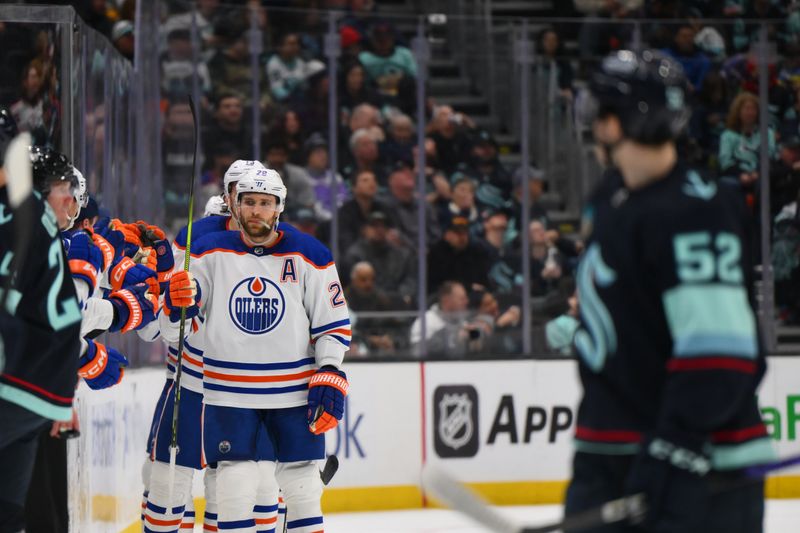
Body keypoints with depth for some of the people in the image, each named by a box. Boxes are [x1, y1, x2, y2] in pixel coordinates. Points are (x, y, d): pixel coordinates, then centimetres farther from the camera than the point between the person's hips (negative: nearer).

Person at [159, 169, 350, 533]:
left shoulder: (307, 255, 0)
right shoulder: (211, 253, 1)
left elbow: (334, 324, 4)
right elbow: (172, 331, 3)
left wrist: (328, 378, -6)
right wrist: (178, 305, -19)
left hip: (295, 394, 0)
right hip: (230, 396, 0)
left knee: (302, 487, 7)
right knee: (236, 489, -3)